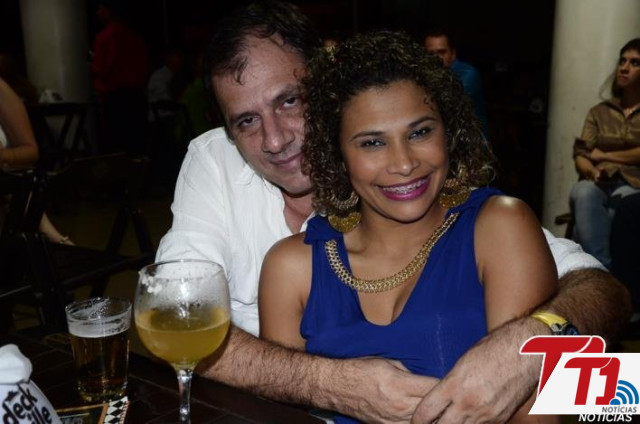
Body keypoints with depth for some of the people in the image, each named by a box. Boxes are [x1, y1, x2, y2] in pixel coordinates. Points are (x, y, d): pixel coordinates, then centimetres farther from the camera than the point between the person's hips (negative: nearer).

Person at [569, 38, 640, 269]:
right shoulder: (598, 112, 21)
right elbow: (580, 157, 8)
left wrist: (603, 155, 0)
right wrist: (593, 172, -14)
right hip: (598, 184, 2)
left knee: (621, 199, -38)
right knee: (585, 192, -35)